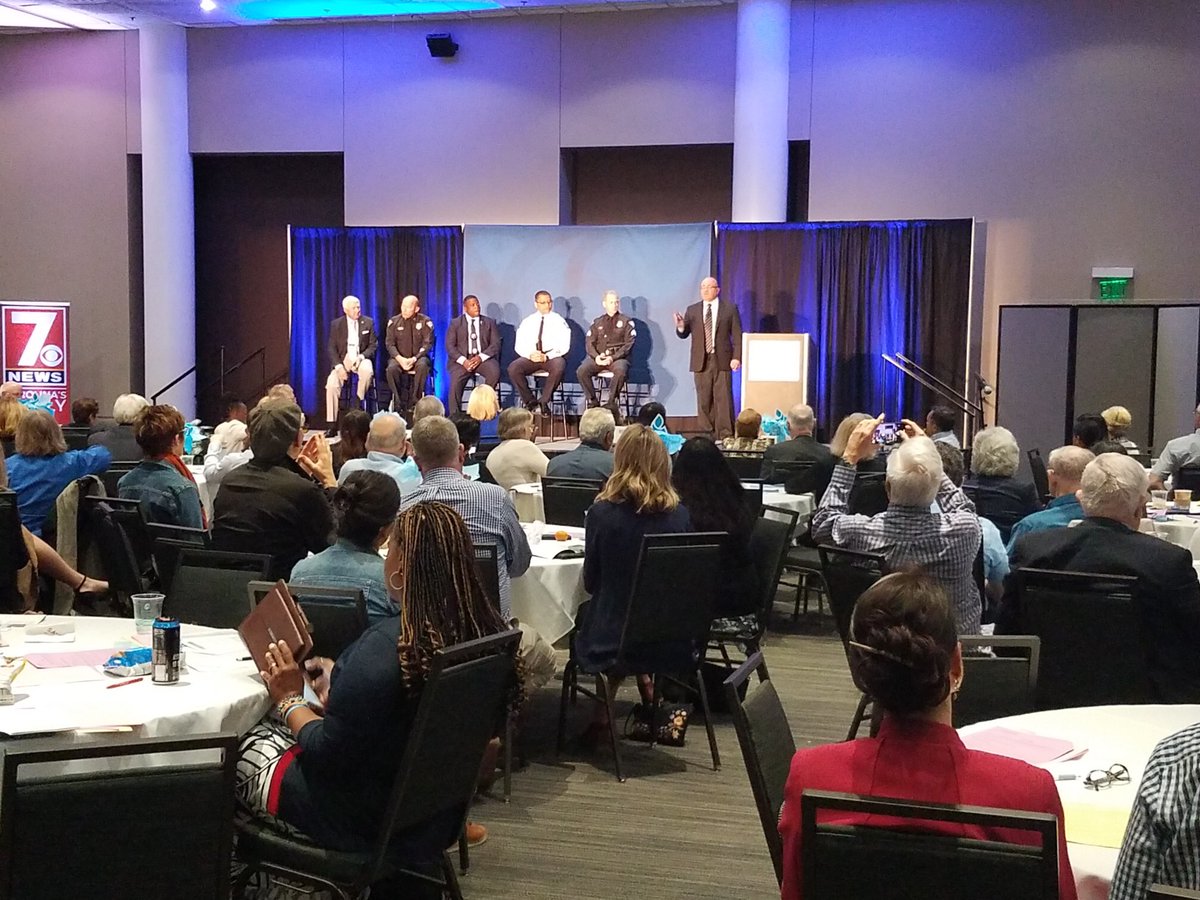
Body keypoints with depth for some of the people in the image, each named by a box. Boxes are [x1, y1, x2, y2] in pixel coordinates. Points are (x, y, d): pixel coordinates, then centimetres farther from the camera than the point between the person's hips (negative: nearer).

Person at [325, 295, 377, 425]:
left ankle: (360, 401, -13)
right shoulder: (336, 324, 4)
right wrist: (338, 366, -14)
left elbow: (373, 345, 2)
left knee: (367, 370, -36)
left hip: (361, 359, 0)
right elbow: (332, 348, 2)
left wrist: (361, 357, -17)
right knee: (331, 384, -24)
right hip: (343, 360, 1)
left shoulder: (368, 322, 4)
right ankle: (331, 423, -18)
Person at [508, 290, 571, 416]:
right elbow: (519, 345, 7)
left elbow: (564, 346, -4)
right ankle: (530, 402, -14)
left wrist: (546, 356, -19)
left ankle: (544, 402, -23)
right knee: (513, 368, -27)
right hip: (530, 357, 2)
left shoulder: (559, 321, 5)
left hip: (552, 357, -2)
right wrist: (530, 354, -15)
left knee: (559, 367, -38)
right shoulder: (527, 321, 12)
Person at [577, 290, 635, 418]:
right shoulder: (597, 322, 19)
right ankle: (592, 401, -13)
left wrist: (613, 357, -15)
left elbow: (628, 344, -1)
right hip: (599, 357, 3)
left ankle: (612, 402, -23)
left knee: (621, 371, -38)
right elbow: (590, 343, 11)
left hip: (618, 357, -3)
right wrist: (596, 357, -11)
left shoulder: (626, 321, 10)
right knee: (581, 371, -26)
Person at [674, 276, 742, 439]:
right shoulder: (692, 310, 11)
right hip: (701, 361, 2)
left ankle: (725, 435, 0)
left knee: (724, 399, -4)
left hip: (722, 360, -2)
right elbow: (683, 334, 8)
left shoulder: (730, 309, 5)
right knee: (704, 400, 3)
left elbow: (737, 335, 2)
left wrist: (737, 357, -8)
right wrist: (680, 326, -15)